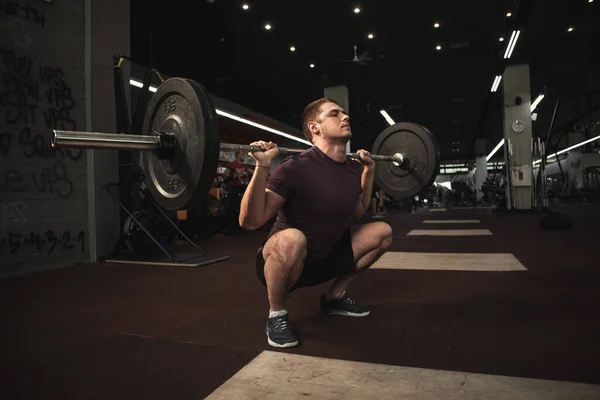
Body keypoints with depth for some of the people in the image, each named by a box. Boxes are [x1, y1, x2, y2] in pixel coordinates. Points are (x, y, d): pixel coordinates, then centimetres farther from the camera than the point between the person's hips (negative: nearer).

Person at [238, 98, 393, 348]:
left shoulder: (353, 169, -1)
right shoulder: (296, 168, -24)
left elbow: (358, 212, 19)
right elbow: (250, 221, -27)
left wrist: (368, 171, 13)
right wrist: (262, 167, -37)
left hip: (323, 259, 7)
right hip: (280, 262, -7)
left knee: (381, 232, 3)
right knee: (291, 239, -40)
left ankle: (334, 297, 16)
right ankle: (276, 315, -10)